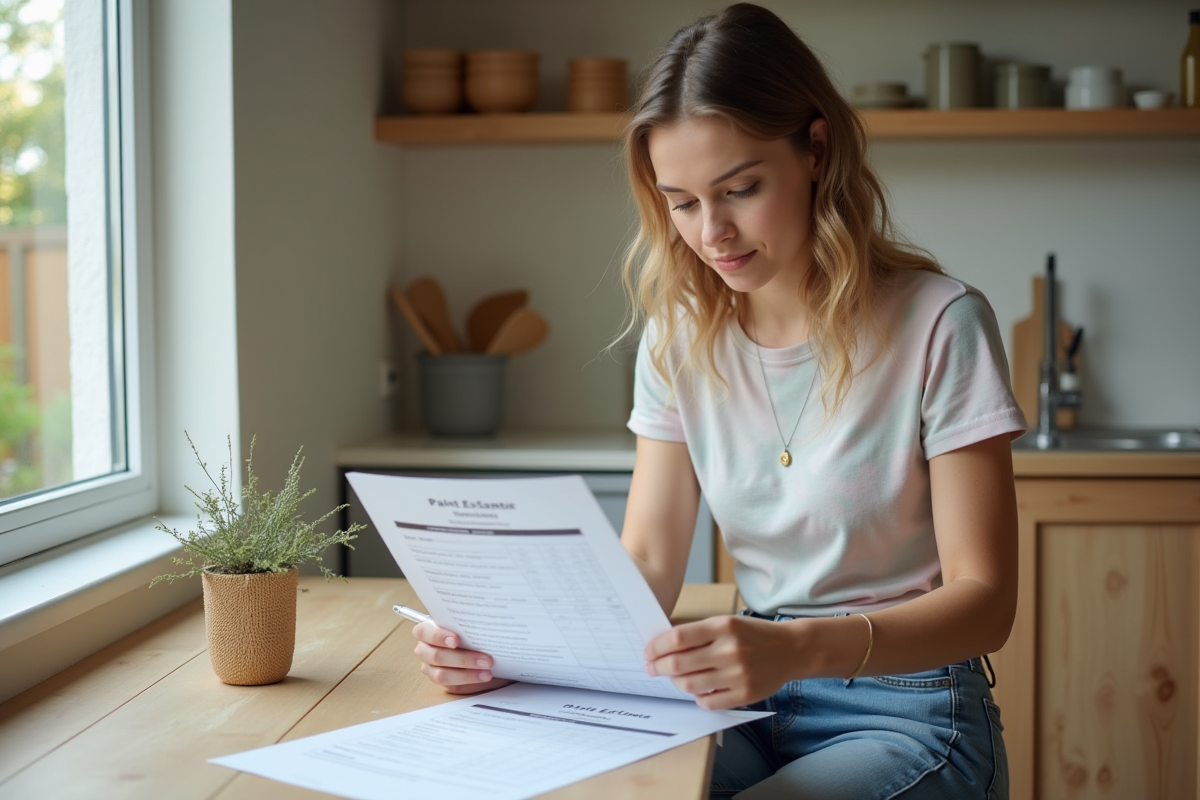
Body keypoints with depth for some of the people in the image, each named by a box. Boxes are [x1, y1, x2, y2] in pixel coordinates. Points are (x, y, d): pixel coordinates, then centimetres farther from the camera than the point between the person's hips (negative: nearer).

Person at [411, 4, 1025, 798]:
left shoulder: (938, 324, -12)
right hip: (756, 708, 4)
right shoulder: (680, 335, 4)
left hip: (909, 710, -4)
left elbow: (983, 600, -15)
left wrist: (802, 648, -34)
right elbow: (645, 563, 1)